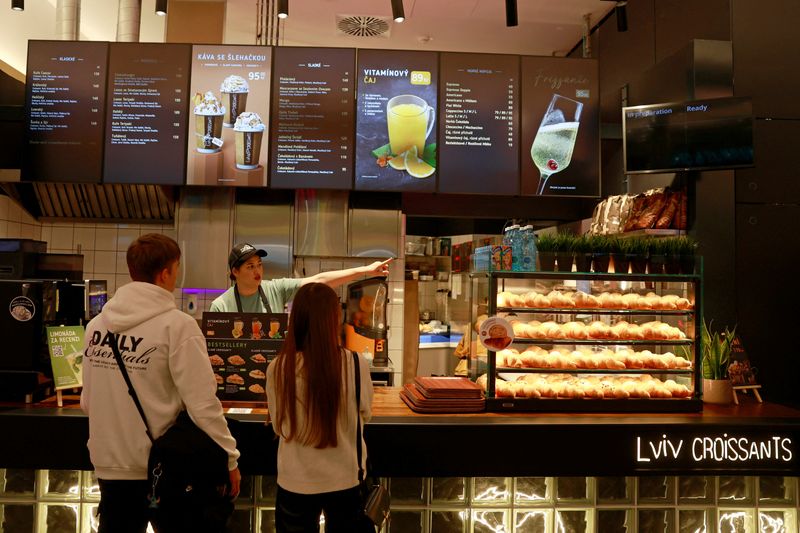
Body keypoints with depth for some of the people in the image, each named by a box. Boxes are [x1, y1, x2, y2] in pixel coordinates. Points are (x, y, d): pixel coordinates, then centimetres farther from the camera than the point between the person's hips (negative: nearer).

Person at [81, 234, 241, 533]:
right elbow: (202, 403, -19)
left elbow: (87, 403, 7)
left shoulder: (96, 324, 1)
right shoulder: (177, 324, -16)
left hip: (109, 463, 5)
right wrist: (229, 458, -11)